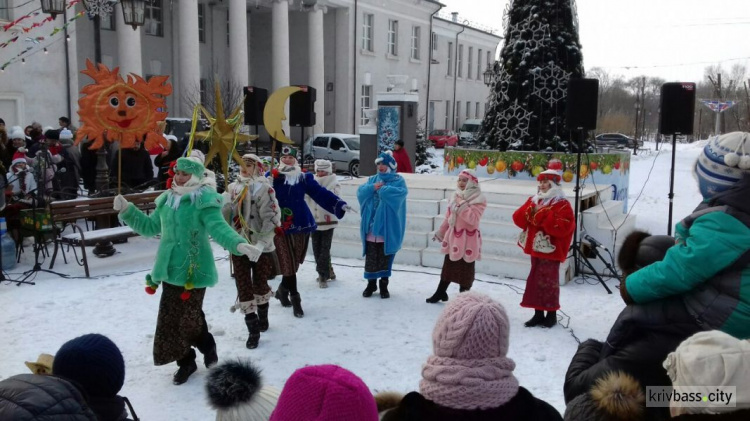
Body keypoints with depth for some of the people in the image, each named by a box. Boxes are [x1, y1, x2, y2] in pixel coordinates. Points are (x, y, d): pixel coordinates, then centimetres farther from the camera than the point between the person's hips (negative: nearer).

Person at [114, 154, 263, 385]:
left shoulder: (204, 201, -12)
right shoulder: (167, 200, 10)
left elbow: (219, 228, -24)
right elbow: (150, 227, 20)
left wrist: (239, 244, -42)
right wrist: (127, 211, 11)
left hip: (194, 270, -7)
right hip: (172, 270, 7)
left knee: (190, 319, -1)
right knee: (171, 319, 12)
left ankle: (208, 349, 29)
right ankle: (185, 361, 29)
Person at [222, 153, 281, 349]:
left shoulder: (263, 188, -10)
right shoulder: (232, 188, 8)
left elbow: (272, 217, -16)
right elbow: (223, 214, 10)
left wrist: (261, 242, -23)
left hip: (260, 246, -4)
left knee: (259, 284, 10)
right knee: (243, 286, 1)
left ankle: (262, 317, 36)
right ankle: (253, 329, 9)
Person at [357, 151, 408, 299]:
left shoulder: (398, 180, 0)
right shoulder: (372, 179, 14)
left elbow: (401, 192, -21)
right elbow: (360, 192, 2)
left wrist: (382, 189, -12)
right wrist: (372, 188, -16)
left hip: (388, 227, -4)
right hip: (371, 225, 4)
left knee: (385, 257, 4)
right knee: (371, 257, 8)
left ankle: (384, 285, 16)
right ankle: (371, 283, 21)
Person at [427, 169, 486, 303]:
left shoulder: (479, 200, -12)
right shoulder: (456, 196, 10)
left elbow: (473, 219, -24)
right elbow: (448, 217, 17)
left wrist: (462, 204, -21)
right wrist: (440, 233, 20)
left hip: (468, 239, -6)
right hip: (453, 236, 7)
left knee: (465, 269, 1)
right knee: (448, 266, 17)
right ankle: (440, 292, 30)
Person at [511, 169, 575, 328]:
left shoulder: (562, 204, -11)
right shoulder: (533, 201, 11)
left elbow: (562, 227, -25)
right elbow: (518, 218, 6)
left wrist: (542, 214, -24)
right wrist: (530, 212, -13)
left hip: (551, 250, -7)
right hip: (536, 248, 7)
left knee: (549, 282, -2)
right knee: (535, 281, 11)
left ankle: (551, 315, 12)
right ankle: (538, 314, 21)